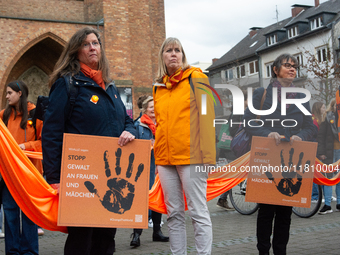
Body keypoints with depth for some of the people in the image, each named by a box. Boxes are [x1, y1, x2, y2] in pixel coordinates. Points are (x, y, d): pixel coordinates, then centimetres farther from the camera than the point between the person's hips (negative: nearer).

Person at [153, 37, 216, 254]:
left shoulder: (196, 78, 1)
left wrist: (206, 153, -12)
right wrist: (158, 154, 15)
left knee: (198, 211, -2)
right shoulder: (159, 86, 17)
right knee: (174, 214, 10)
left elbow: (206, 116, -5)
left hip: (190, 156, -5)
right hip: (165, 158, 6)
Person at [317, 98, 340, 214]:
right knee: (327, 177, 0)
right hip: (330, 152, -3)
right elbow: (321, 136, -1)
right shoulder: (327, 118, 2)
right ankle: (327, 205, 4)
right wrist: (321, 152, -7)